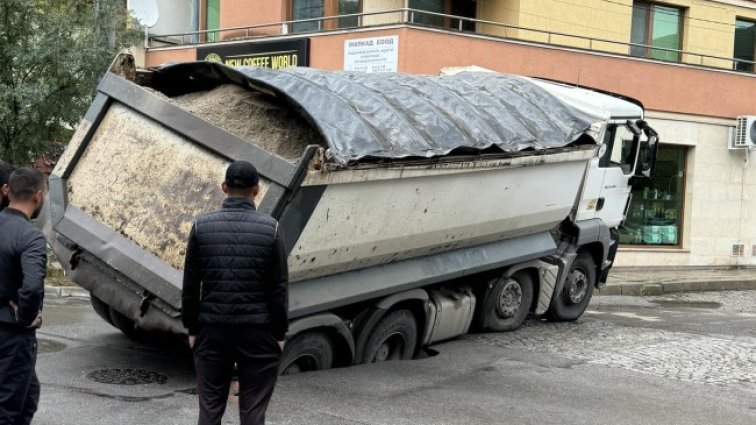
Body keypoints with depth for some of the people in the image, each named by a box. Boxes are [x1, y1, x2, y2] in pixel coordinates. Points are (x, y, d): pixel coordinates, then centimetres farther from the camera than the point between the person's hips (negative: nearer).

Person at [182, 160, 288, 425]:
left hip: (212, 330, 2)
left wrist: (191, 328, 10)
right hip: (257, 332, -2)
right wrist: (280, 333, 3)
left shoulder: (201, 227, -2)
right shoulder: (270, 229, -6)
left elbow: (190, 284, 1)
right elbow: (279, 288, -5)